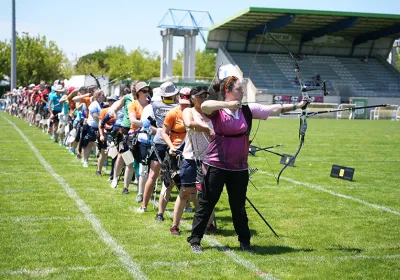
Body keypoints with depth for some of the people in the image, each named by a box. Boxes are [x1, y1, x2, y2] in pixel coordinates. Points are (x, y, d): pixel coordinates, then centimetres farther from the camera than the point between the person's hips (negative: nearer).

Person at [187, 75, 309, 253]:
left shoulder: (248, 110, 5)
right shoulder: (217, 111, -8)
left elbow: (274, 109, 4)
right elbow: (204, 106, -30)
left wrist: (297, 106, -1)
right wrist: (227, 104, -33)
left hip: (239, 168, 4)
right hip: (216, 165, -4)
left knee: (239, 206, 13)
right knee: (206, 203, 4)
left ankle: (244, 242, 24)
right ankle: (195, 240, 14)